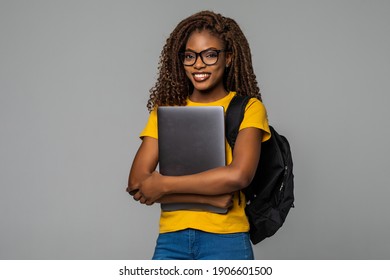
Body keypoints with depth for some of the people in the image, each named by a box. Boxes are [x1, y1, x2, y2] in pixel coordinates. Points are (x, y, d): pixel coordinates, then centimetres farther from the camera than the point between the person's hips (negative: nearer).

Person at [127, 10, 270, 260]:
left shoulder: (248, 108, 1)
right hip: (171, 240, 2)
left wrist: (164, 185, -9)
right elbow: (137, 183, -2)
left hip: (225, 240, -2)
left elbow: (238, 175, -15)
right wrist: (212, 197, -12)